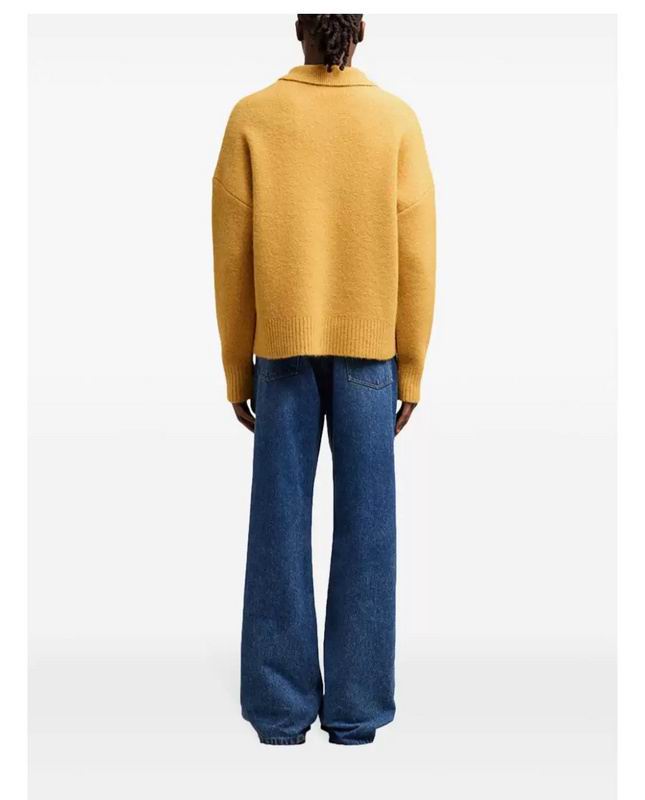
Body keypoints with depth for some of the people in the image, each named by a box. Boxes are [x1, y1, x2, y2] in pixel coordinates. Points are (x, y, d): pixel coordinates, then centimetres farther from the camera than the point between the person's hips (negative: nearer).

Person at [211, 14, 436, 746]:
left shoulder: (252, 117, -1)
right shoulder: (396, 120, -1)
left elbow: (231, 253, -2)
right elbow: (415, 255, -4)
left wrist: (237, 369, 5)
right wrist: (411, 370, 3)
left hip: (284, 343, 0)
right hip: (368, 345, 0)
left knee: (281, 521, 3)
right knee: (364, 522, 3)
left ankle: (282, 708, 5)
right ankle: (355, 709, 6)